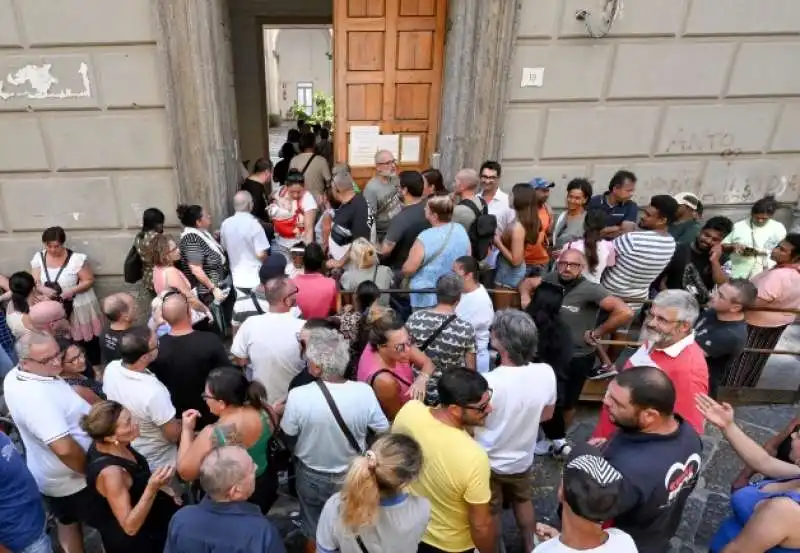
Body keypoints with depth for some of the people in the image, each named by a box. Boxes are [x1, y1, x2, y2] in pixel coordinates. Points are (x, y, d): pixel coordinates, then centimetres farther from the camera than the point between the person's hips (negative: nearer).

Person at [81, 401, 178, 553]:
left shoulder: (115, 445, -13)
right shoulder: (110, 472, -37)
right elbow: (130, 527, -33)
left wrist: (156, 485, 2)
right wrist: (152, 489, -44)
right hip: (132, 541, -7)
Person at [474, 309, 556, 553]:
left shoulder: (487, 382, -36)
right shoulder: (546, 373, -22)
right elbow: (546, 414, -3)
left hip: (488, 462, -4)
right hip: (523, 459, 4)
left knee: (491, 512, 22)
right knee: (524, 501, 31)